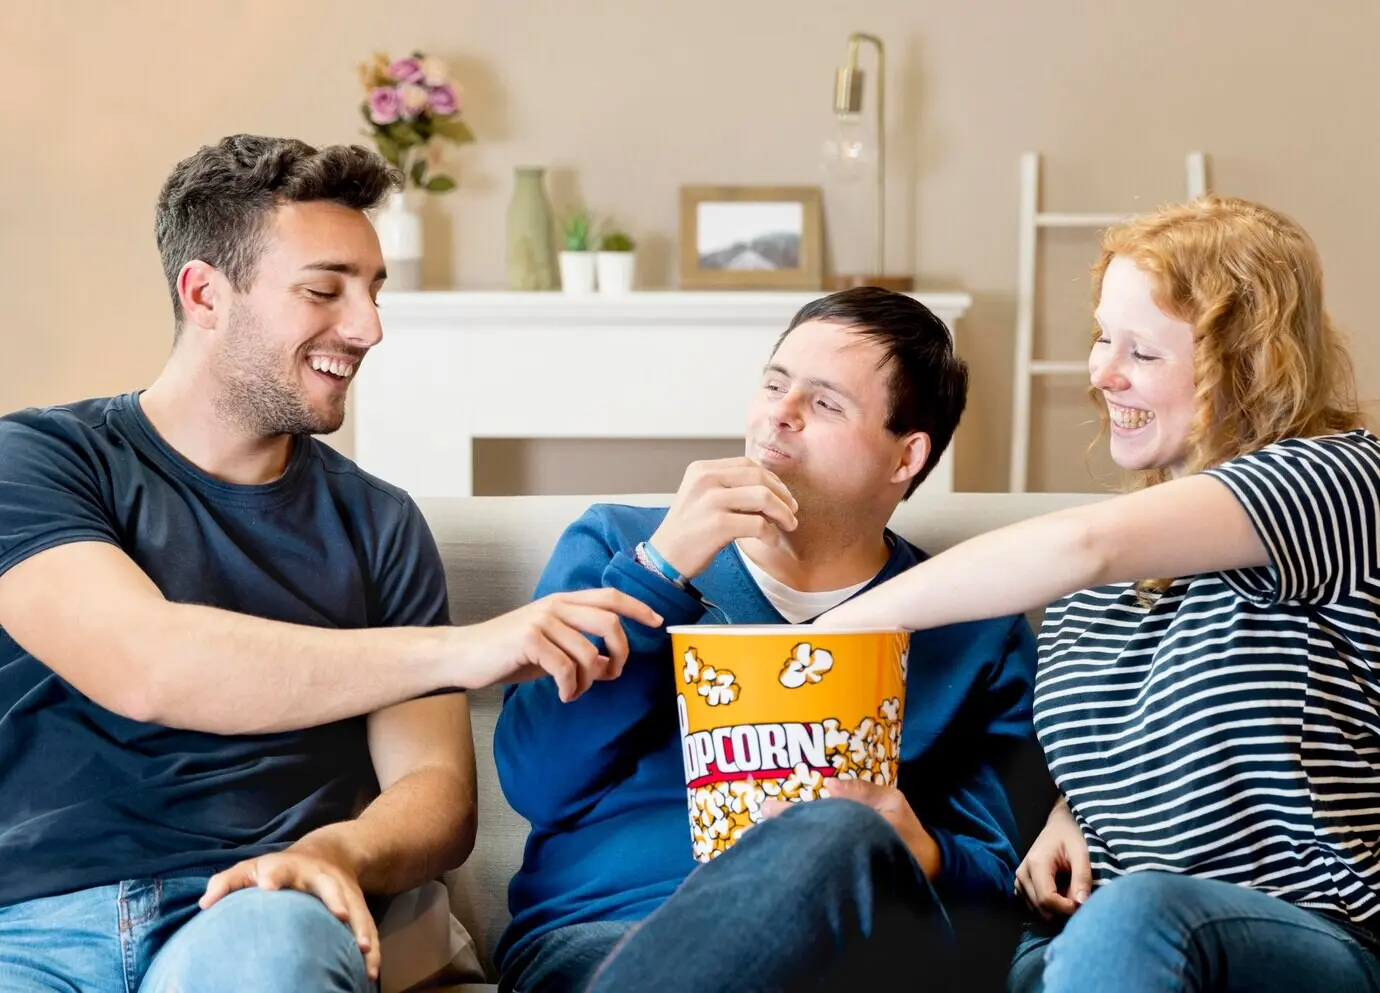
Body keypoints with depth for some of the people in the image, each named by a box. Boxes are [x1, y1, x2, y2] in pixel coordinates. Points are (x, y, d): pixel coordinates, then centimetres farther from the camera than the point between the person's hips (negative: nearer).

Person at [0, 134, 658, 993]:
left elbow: (436, 787, 10)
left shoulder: (378, 523, 15)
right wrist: (459, 651, -19)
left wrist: (338, 852, -15)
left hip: (260, 916, 2)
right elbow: (140, 665, -14)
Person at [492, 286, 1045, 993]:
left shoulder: (979, 635, 18)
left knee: (837, 837, -37)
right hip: (596, 931, -1)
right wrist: (663, 567, -3)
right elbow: (538, 785, 4)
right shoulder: (611, 545, 19)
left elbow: (998, 877, 13)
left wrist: (918, 859, -12)